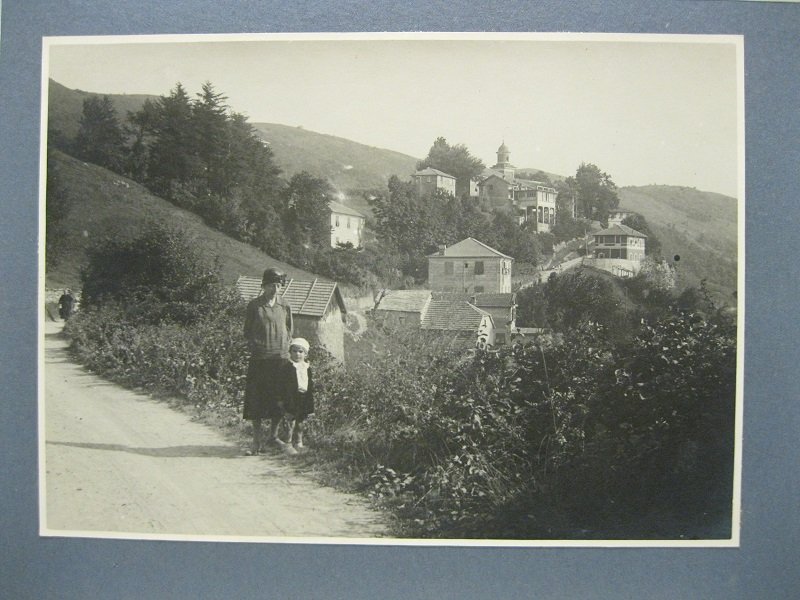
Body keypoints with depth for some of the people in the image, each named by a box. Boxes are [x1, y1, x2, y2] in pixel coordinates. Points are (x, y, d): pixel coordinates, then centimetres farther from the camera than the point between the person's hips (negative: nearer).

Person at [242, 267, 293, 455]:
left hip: (281, 358, 3)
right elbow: (247, 332, 7)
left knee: (279, 399, 6)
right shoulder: (254, 305, 1)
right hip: (259, 358, -2)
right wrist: (254, 347, -4)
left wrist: (284, 347, 5)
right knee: (256, 399, -2)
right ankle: (257, 441, 5)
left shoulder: (285, 307, 8)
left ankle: (273, 436, 22)